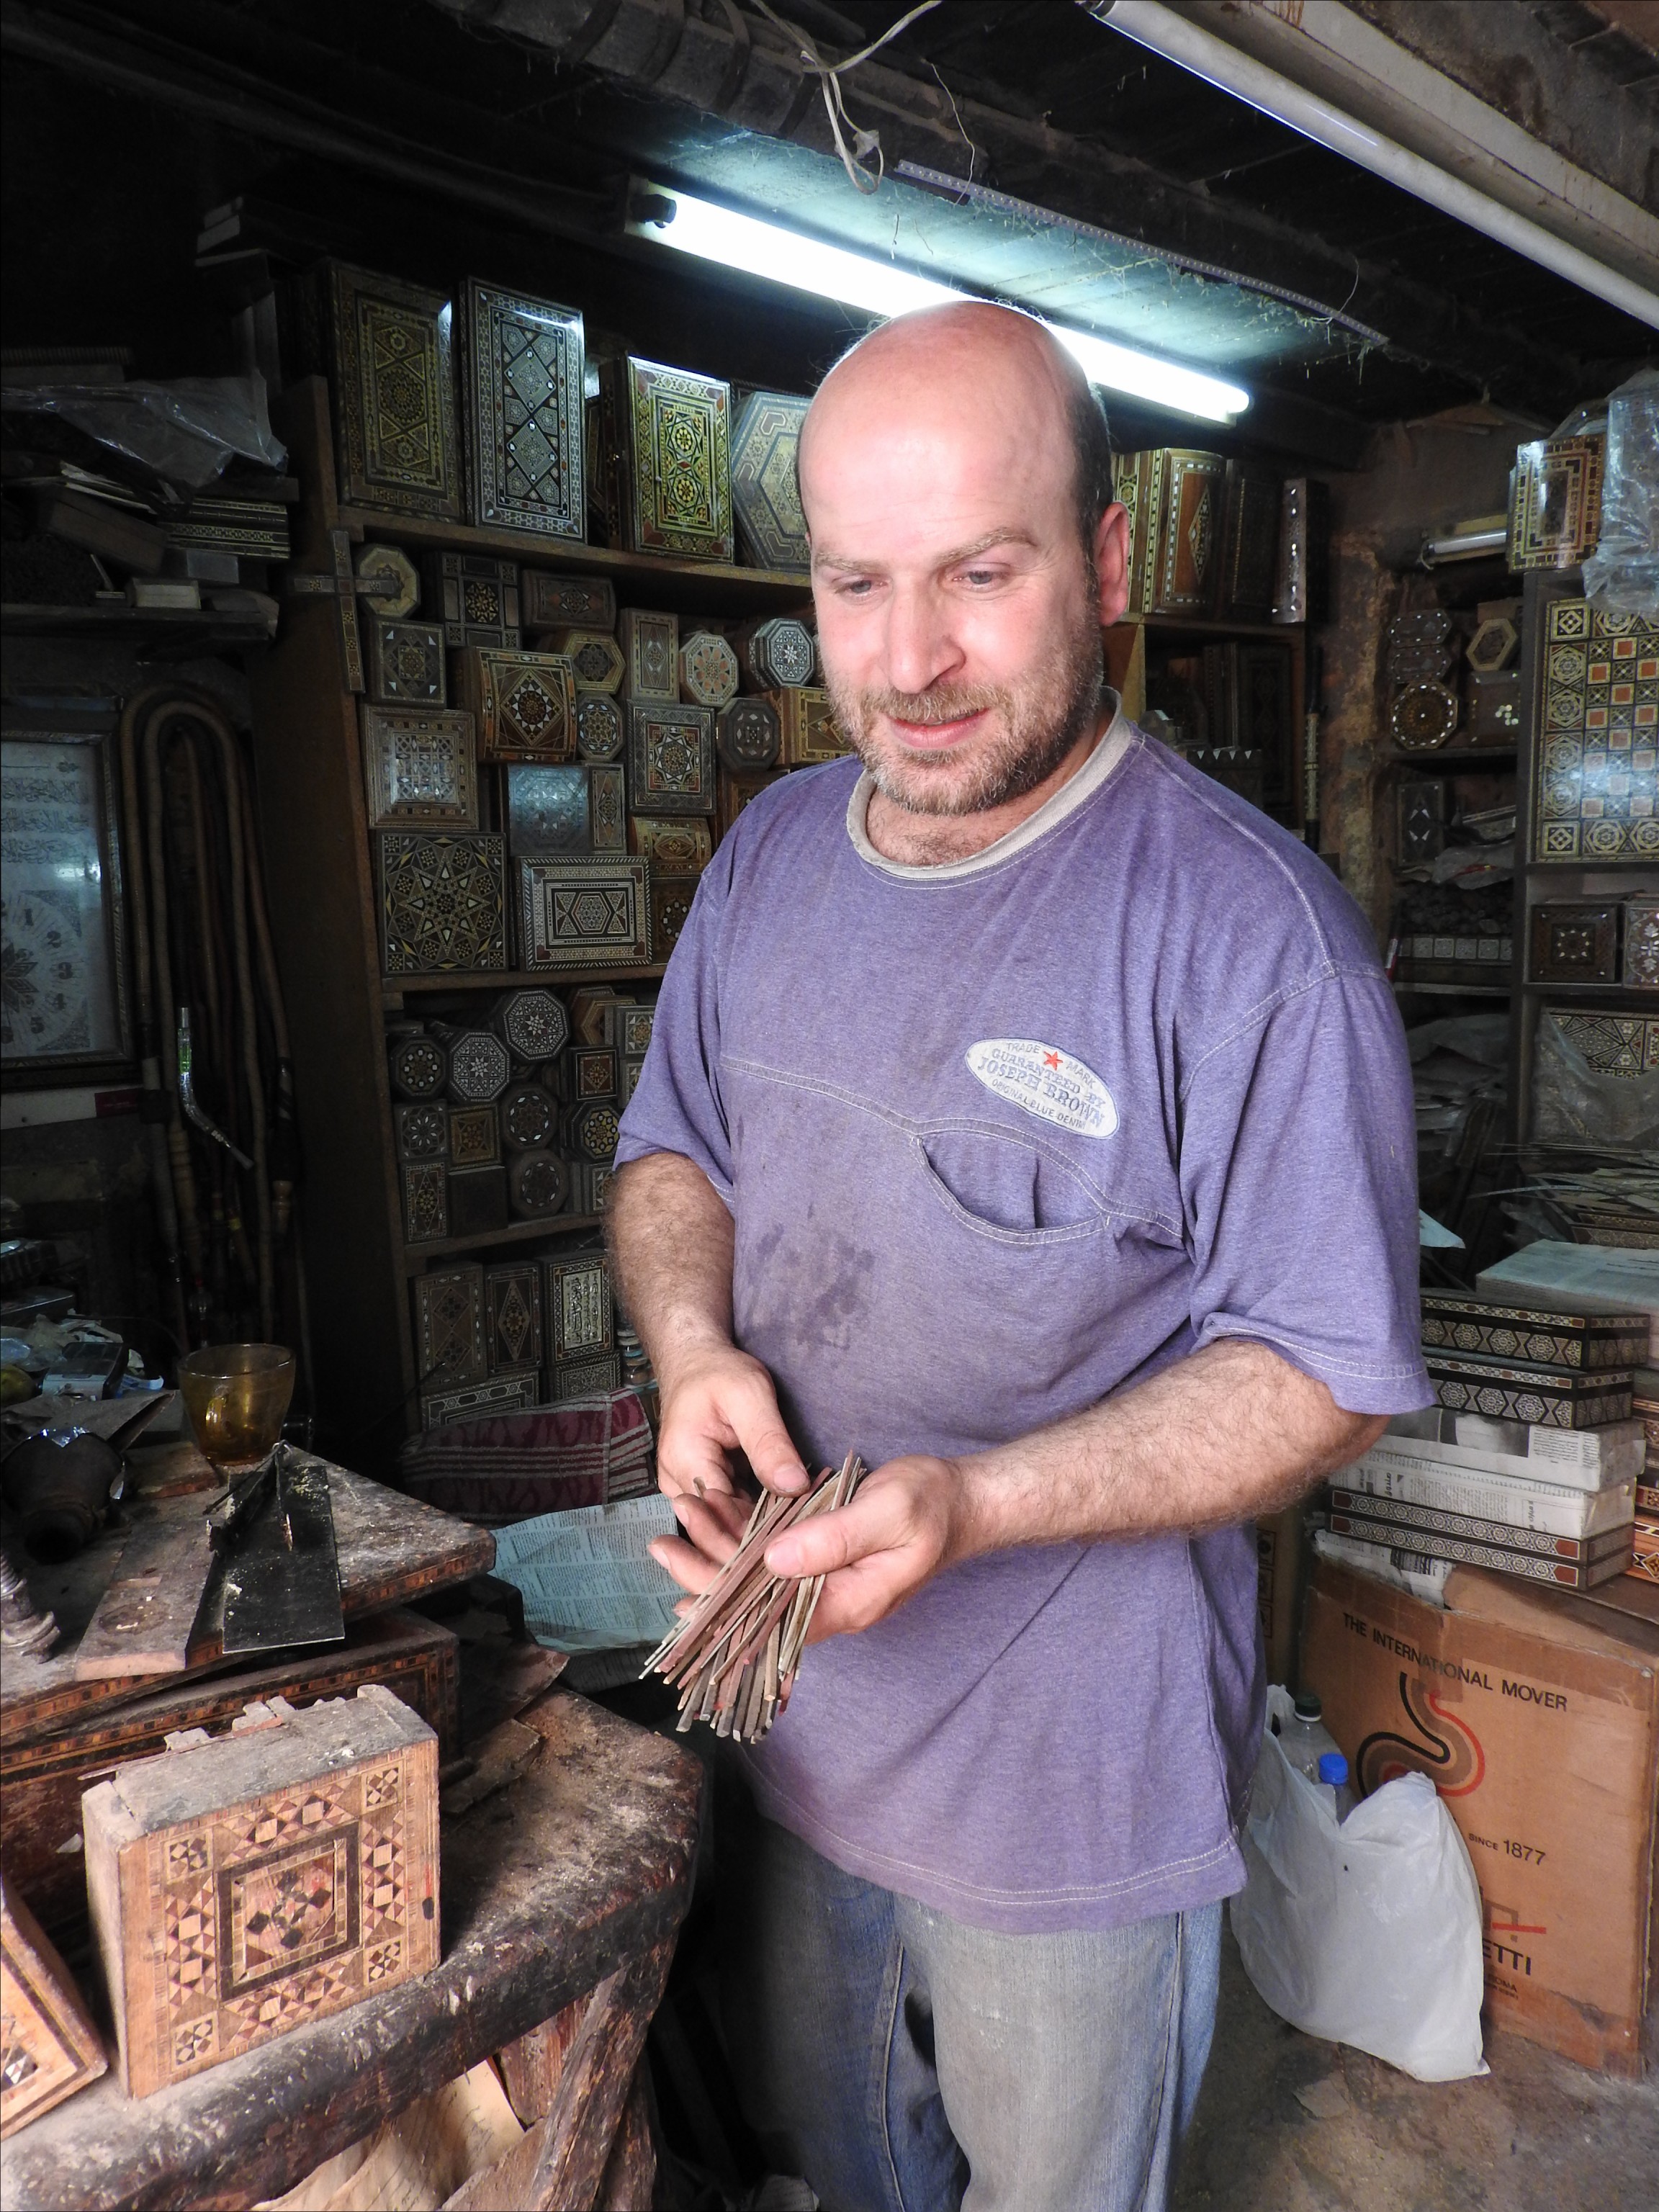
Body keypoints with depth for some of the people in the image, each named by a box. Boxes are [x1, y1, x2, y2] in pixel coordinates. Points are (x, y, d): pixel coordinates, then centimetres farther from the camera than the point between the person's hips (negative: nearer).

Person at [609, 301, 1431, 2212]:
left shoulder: (1251, 930, -23)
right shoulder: (772, 853, -2)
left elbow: (1323, 1373, -19)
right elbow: (673, 1145, 8)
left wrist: (971, 1507, -31)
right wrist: (693, 1339, -14)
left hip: (1077, 1783, -5)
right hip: (783, 1712, 6)